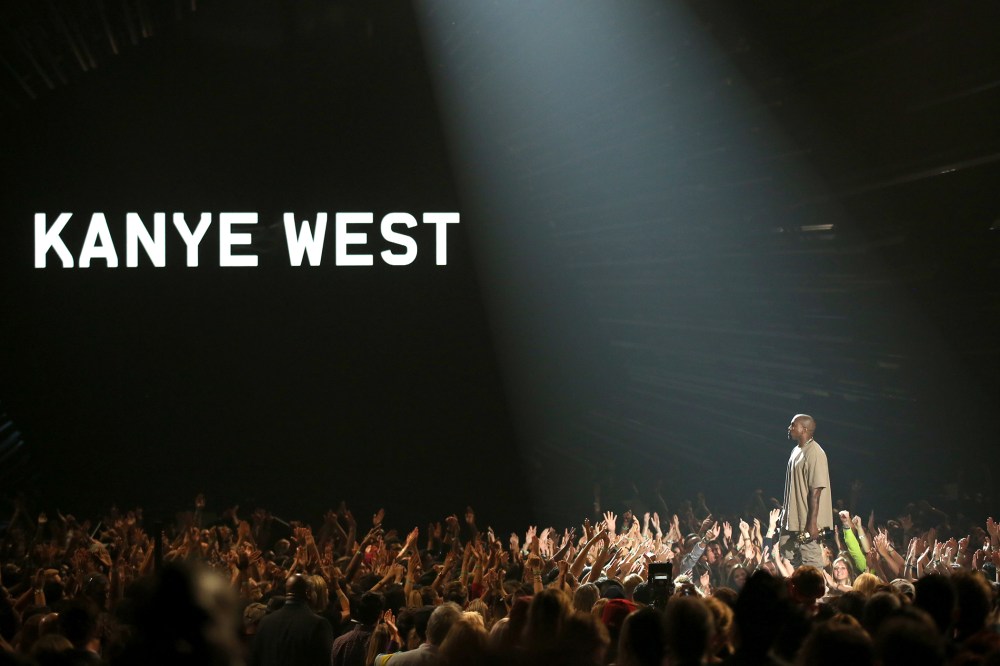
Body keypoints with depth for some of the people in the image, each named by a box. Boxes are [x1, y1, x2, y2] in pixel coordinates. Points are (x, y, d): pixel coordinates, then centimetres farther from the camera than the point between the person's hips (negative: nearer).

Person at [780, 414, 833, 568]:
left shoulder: (814, 453, -17)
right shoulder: (796, 451, 13)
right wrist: (784, 509, 19)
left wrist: (812, 523, -25)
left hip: (807, 522, -10)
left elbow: (816, 490, -22)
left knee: (812, 566, -6)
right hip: (791, 520, 10)